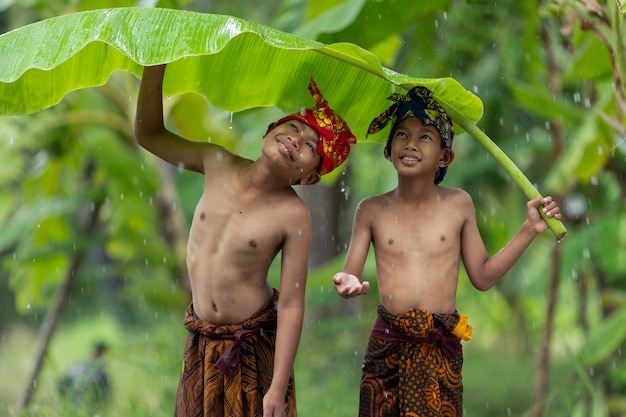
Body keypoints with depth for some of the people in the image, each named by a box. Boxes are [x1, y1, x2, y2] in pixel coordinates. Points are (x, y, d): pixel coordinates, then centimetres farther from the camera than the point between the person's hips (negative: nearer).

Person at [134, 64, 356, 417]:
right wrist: (156, 63, -6)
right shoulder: (218, 164, -5)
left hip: (257, 347, -4)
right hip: (203, 344, 4)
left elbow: (291, 305, -17)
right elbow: (149, 134, 6)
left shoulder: (293, 216, -17)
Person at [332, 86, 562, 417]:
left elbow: (482, 276, 8)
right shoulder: (372, 210, 4)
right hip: (388, 344, 0)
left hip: (442, 350, 0)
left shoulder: (458, 205, 6)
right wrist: (348, 284, -21)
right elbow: (350, 277, 3)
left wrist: (529, 231, 4)